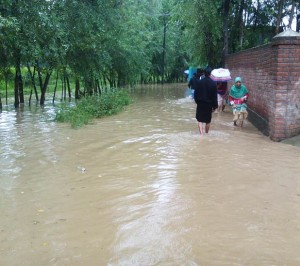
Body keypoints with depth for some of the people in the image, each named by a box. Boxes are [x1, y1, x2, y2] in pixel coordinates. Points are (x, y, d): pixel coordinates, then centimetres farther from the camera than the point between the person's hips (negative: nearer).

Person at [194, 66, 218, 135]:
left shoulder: (199, 82, -6)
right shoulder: (213, 83, -6)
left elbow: (196, 93, -1)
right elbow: (215, 96, -3)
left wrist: (197, 101, 12)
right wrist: (214, 106, 4)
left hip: (200, 103, 0)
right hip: (209, 104, 0)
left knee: (200, 120, 3)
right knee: (208, 120, 13)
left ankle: (201, 133, -12)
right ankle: (206, 133, 23)